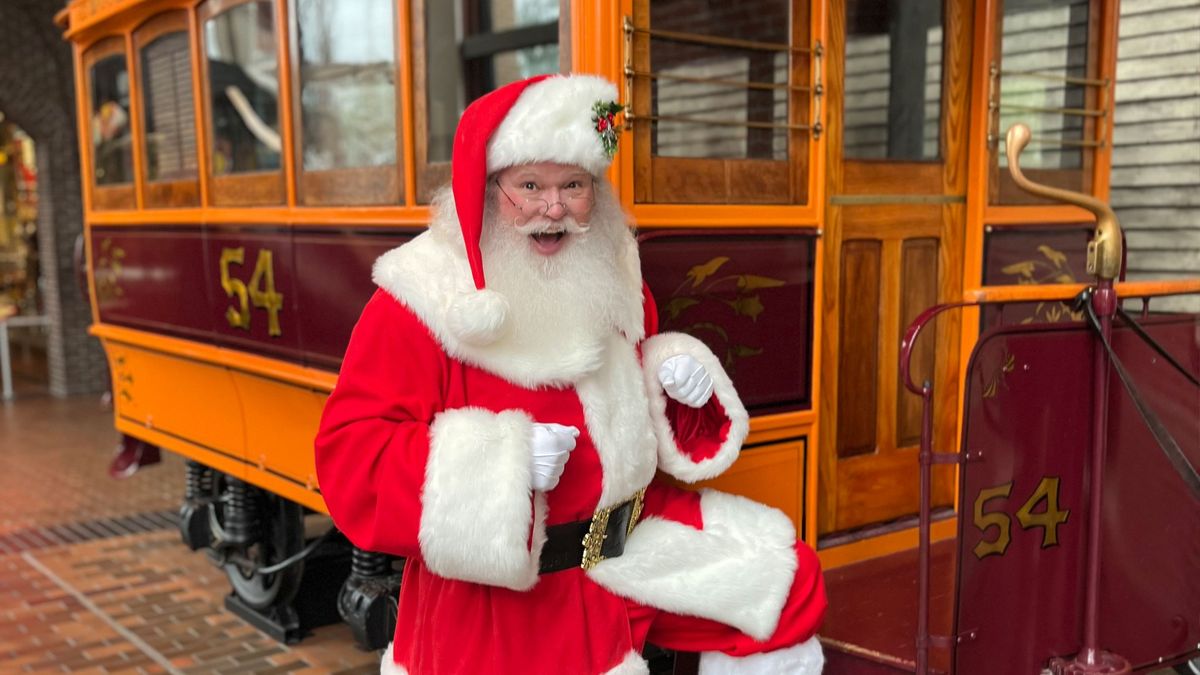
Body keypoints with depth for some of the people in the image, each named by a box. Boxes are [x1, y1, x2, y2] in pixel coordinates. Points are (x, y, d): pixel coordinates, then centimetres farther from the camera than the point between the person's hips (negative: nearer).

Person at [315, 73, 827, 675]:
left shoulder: (609, 281, 3)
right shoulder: (419, 302, -17)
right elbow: (348, 456, -21)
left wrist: (675, 376, -4)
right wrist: (500, 460, -31)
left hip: (628, 541, 6)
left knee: (786, 581, 8)